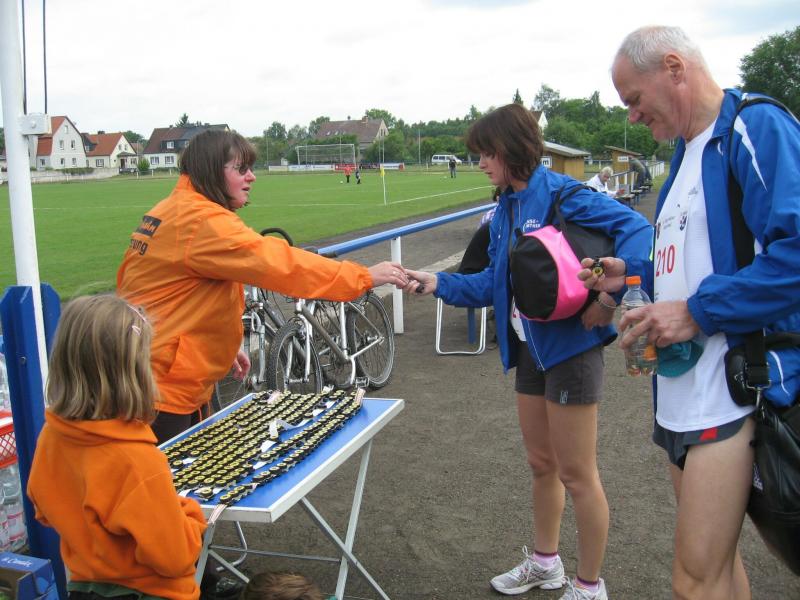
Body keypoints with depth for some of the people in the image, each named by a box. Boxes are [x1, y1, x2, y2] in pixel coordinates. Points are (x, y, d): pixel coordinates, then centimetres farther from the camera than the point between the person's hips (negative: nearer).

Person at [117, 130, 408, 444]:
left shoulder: (169, 211, 10)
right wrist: (365, 276, -25)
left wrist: (224, 347, 16)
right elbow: (279, 263, -29)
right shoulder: (203, 221, -22)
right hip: (163, 389, -10)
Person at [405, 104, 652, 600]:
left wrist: (609, 297, -29)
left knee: (576, 473, 4)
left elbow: (636, 227, -23)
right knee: (542, 464, 20)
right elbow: (493, 283, 11)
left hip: (571, 347, -8)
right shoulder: (506, 209, 10)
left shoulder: (558, 192, -16)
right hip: (530, 348, 8)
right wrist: (440, 283, 0)